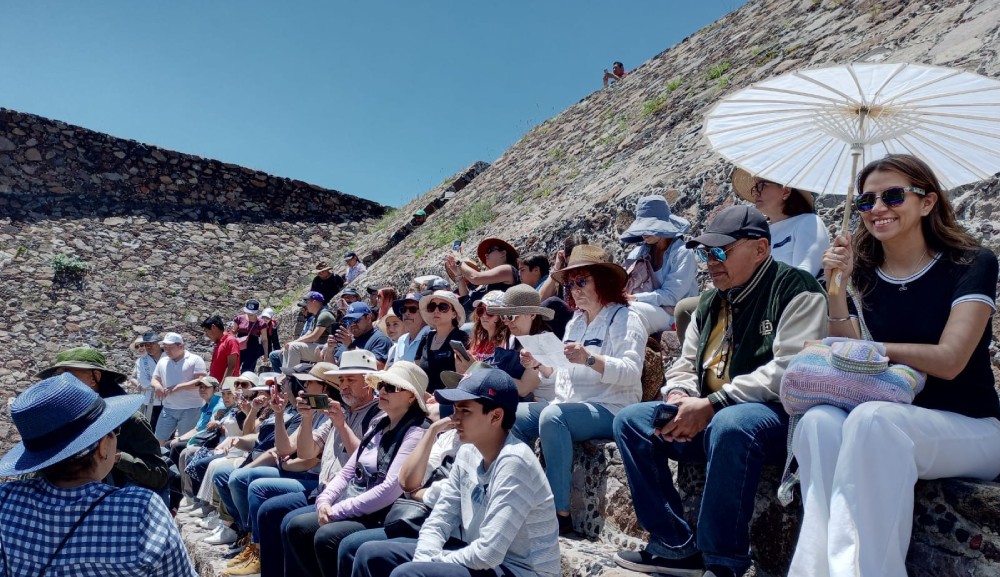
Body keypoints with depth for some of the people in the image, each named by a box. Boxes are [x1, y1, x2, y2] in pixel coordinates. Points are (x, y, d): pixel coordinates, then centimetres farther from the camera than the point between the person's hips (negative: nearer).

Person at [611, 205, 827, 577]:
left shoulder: (795, 289, -9)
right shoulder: (711, 303, 16)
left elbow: (790, 369, -21)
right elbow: (686, 364, 20)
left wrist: (713, 404, -24)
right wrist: (678, 396, -5)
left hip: (778, 415, -8)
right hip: (708, 419, 8)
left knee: (729, 425, -39)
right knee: (630, 421, -4)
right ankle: (676, 546, -7)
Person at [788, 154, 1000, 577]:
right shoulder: (863, 275, 7)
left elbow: (948, 361, -15)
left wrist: (875, 348, -7)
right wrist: (837, 287, -6)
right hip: (893, 419, 3)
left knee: (871, 418, -35)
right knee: (819, 421, -30)